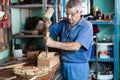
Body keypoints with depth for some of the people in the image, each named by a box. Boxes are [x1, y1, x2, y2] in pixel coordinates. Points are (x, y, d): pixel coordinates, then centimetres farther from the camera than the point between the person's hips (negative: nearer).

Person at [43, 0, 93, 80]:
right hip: (63, 65, 5)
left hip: (78, 67, -5)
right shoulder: (63, 23, 3)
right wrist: (47, 27, -14)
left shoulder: (87, 26, -15)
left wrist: (53, 44, -28)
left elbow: (76, 46, -25)